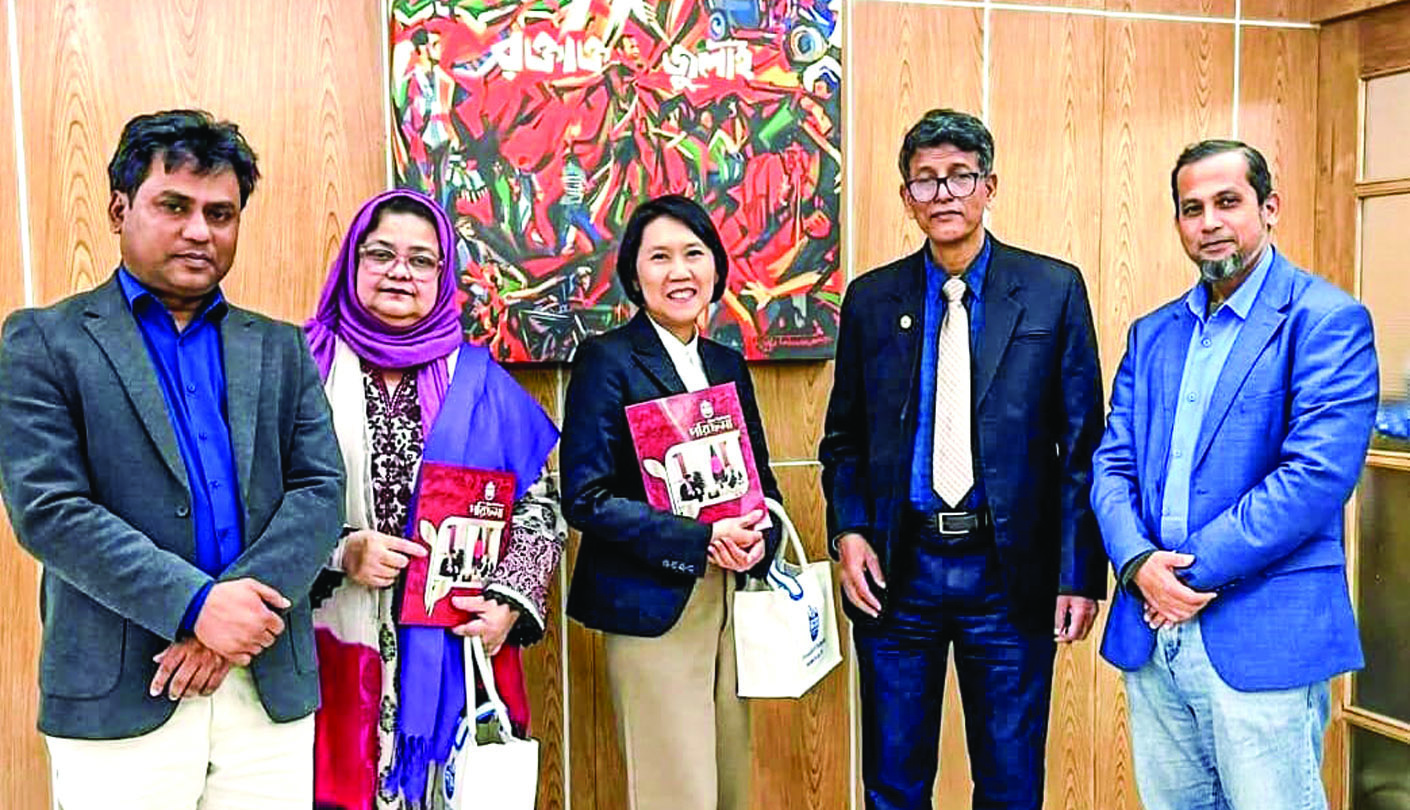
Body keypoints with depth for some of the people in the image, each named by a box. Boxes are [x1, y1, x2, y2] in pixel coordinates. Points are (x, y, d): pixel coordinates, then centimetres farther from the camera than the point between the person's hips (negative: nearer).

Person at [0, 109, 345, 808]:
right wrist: (195, 604, -17)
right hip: (115, 696, -3)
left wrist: (237, 613, -12)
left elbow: (320, 491, 2)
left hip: (274, 690, 3)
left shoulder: (281, 350, 11)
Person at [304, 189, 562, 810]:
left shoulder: (478, 381, 9)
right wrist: (340, 553, -14)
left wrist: (510, 602, -5)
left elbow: (539, 510, 8)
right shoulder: (307, 366, 3)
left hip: (456, 652, 2)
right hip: (338, 650, -1)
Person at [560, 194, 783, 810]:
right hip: (651, 606, -6)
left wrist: (758, 541, -4)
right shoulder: (607, 360, -7)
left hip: (730, 599, 6)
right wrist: (700, 541, -19)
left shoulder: (727, 364, 12)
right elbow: (586, 498, -13)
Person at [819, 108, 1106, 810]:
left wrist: (1081, 571, -7)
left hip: (1010, 572, -1)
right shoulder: (871, 300, 6)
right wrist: (848, 530, -5)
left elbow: (1082, 444, -1)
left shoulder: (1053, 290, 0)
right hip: (897, 570, 2)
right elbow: (843, 438, 11)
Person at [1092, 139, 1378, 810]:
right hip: (1151, 635, 6)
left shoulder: (1326, 319, -6)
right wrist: (1138, 565, -10)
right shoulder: (1152, 334, 13)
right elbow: (1112, 465, 8)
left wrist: (1197, 571, -16)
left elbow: (1316, 474, -17)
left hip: (1263, 639, -5)